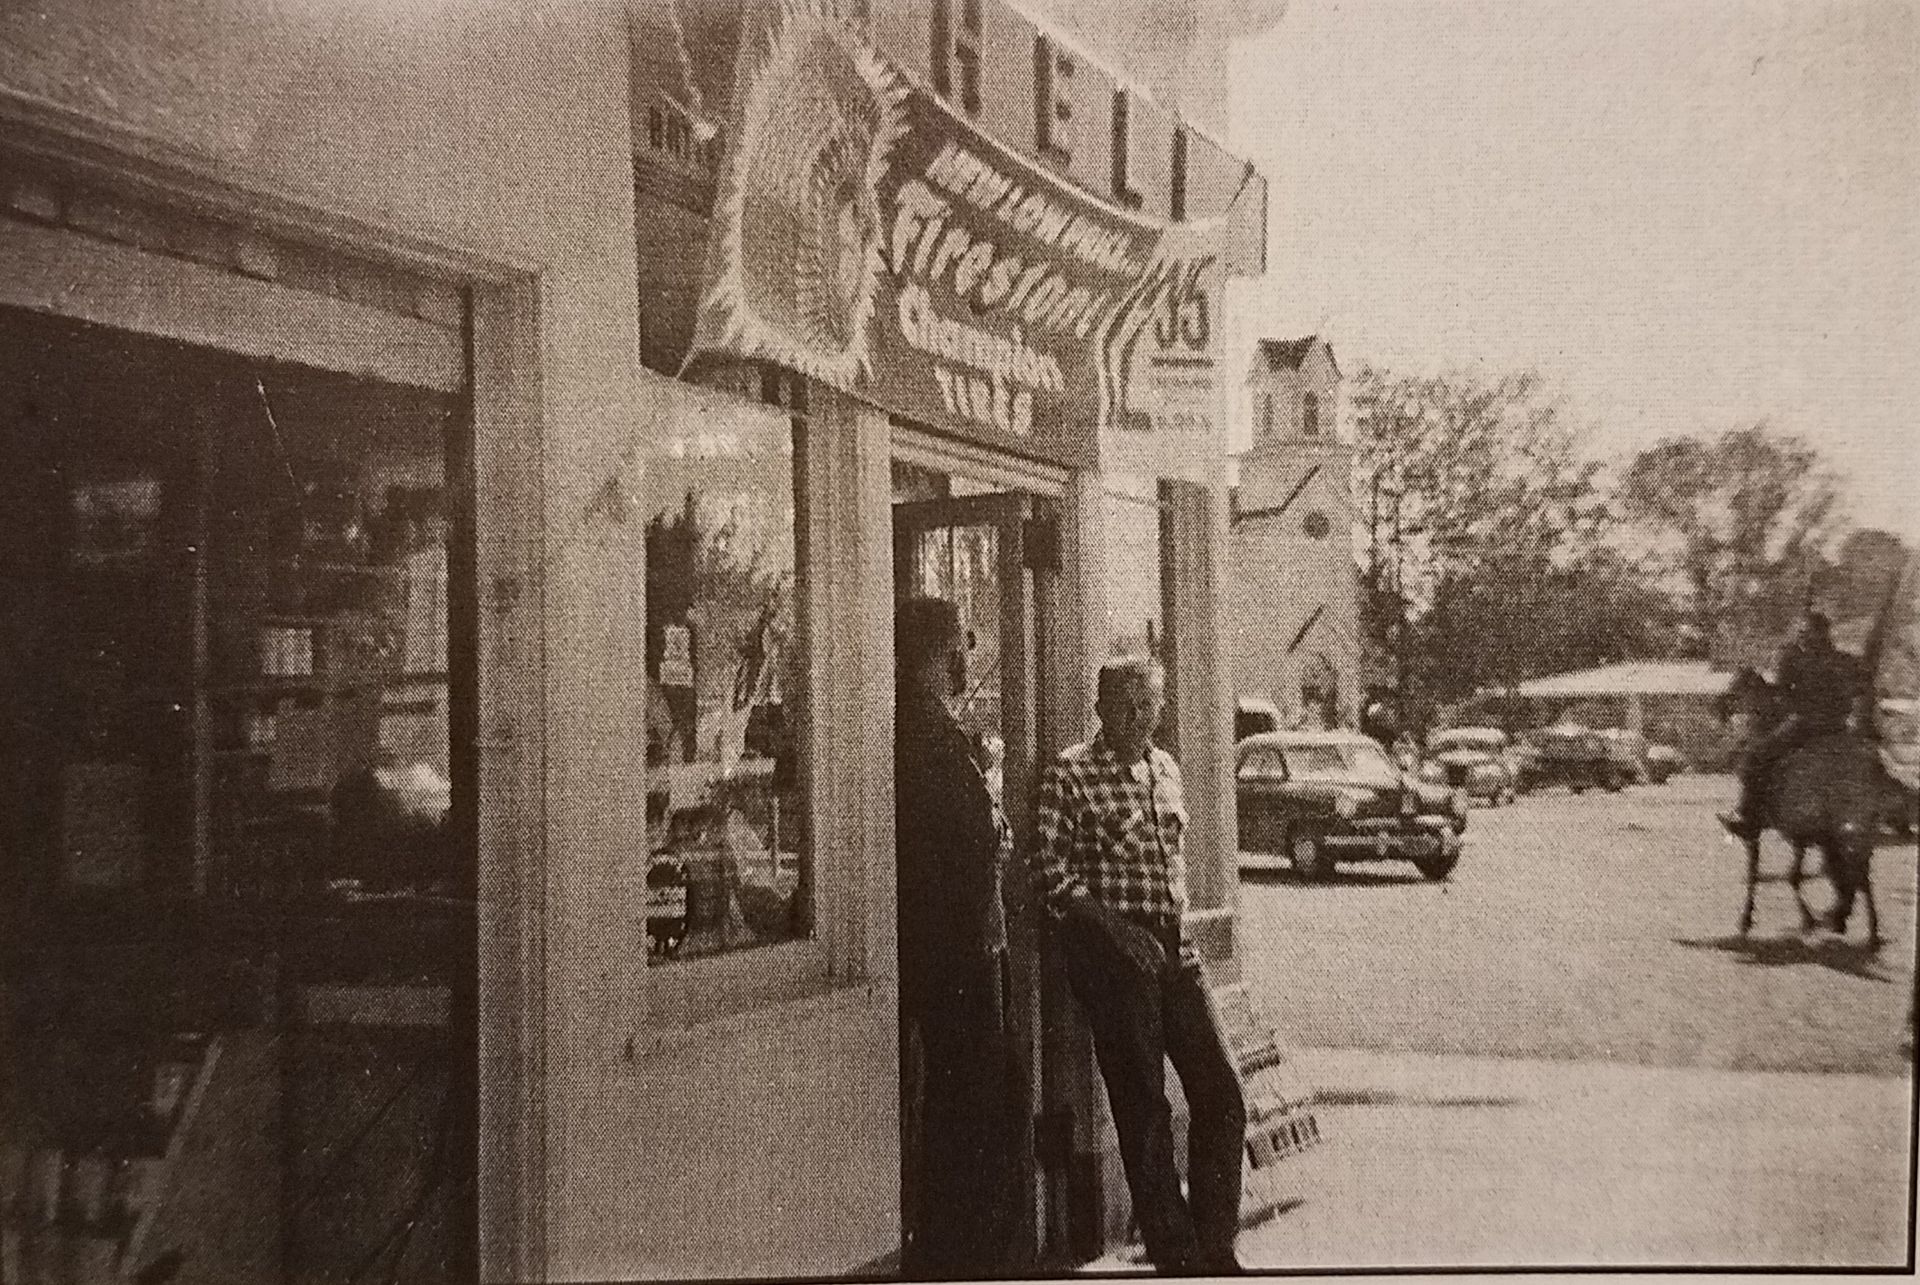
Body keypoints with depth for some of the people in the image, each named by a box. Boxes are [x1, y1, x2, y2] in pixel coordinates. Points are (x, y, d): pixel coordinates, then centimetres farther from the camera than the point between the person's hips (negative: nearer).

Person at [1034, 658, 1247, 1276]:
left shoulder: (1166, 768, 15)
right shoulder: (1070, 774, -6)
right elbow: (1054, 876, -9)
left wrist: (1177, 925, 14)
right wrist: (1116, 929, -17)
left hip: (1173, 947, 6)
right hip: (1112, 952, -6)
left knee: (1222, 1090, 2)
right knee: (1143, 1107, 0)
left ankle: (1215, 1247, 14)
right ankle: (1177, 1254, 9)